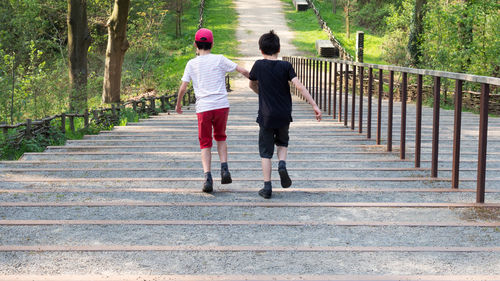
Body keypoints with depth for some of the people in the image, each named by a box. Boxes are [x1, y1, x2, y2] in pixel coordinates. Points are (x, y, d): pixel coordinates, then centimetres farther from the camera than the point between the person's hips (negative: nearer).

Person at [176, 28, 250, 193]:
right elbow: (243, 71, 3)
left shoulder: (192, 64, 6)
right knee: (220, 137, 23)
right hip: (222, 105, 1)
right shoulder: (219, 59, 4)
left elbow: (183, 88, 3)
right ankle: (224, 168, 5)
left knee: (205, 143, 9)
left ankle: (208, 177, -7)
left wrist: (178, 105, 19)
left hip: (203, 108, 0)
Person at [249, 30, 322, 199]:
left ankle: (267, 187, 4)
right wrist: (314, 106, -13)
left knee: (265, 152, 7)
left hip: (266, 116, -1)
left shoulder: (259, 65, -2)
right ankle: (282, 164, -2)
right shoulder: (285, 66, -4)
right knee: (282, 142, 26)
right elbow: (299, 86, -14)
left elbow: (252, 85, 15)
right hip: (284, 115, 1)